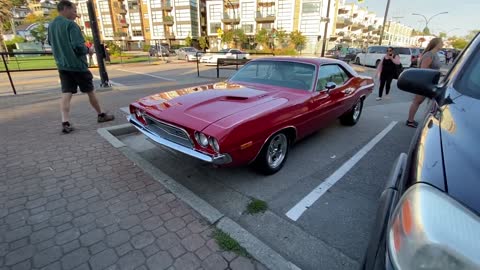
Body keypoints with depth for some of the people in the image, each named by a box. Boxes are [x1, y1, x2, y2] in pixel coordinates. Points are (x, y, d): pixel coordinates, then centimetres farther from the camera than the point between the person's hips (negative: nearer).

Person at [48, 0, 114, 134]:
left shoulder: (51, 26, 11)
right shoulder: (71, 24, -13)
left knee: (66, 93, -2)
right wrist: (87, 49, -2)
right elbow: (78, 46, -21)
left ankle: (65, 123, -13)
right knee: (90, 91, 8)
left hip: (62, 65, 6)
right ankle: (101, 115, 22)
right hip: (77, 65, -6)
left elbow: (51, 43, 24)